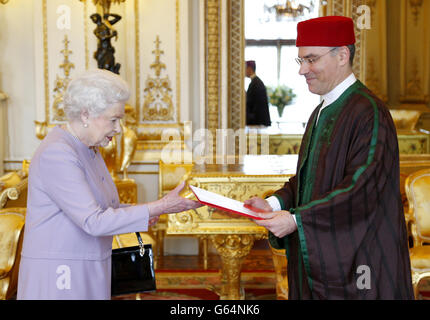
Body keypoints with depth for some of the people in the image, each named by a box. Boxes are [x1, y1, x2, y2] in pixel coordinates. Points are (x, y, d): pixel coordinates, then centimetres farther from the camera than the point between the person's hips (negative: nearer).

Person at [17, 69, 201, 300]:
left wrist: (140, 212, -1)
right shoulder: (56, 154, -19)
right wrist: (159, 208, -24)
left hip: (89, 272, 9)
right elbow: (93, 222, -25)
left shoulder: (88, 149, 11)